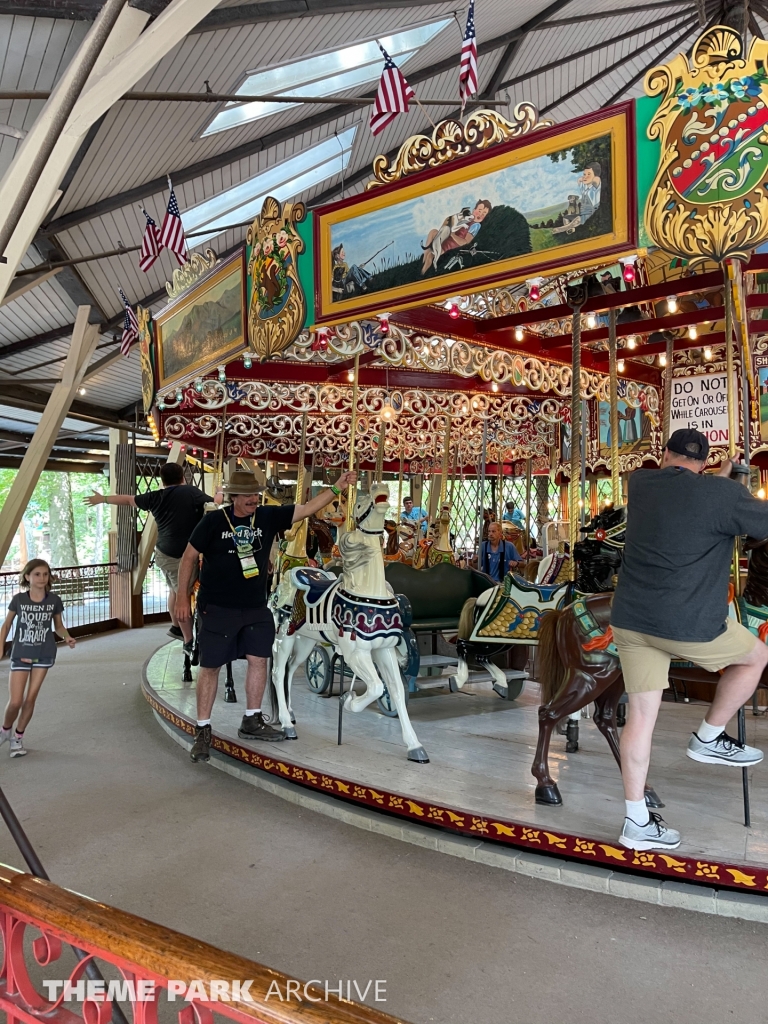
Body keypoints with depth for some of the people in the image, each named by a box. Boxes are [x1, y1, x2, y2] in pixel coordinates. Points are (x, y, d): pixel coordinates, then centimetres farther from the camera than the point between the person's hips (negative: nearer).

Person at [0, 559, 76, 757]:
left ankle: (18, 737, 25)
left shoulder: (54, 600, -7)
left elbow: (58, 625, 5)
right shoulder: (18, 599, -9)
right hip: (20, 654, -1)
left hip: (44, 654, 1)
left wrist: (67, 638, -14)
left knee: (30, 698, 5)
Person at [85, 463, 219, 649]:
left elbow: (128, 499, 19)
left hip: (163, 552, 7)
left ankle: (175, 627, 41)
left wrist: (103, 499, 33)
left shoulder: (156, 497, 7)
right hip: (180, 556, -7)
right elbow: (214, 505, -9)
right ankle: (189, 641, 3)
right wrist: (220, 494, 13)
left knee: (175, 590, 24)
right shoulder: (191, 492, -11)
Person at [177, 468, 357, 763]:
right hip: (217, 608, -4)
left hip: (256, 607, 4)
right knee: (210, 666, 2)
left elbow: (308, 508, -3)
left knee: (258, 659, 8)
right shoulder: (213, 521, -9)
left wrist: (337, 487, -11)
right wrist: (183, 597, -5)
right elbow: (190, 556, -3)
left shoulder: (268, 516, -1)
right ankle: (203, 731, 14)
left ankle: (252, 722, 25)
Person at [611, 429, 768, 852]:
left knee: (641, 715, 11)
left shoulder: (639, 483, 7)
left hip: (630, 620, 5)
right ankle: (709, 739, 30)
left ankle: (637, 823, 18)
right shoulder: (723, 494, -12)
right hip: (688, 624, -5)